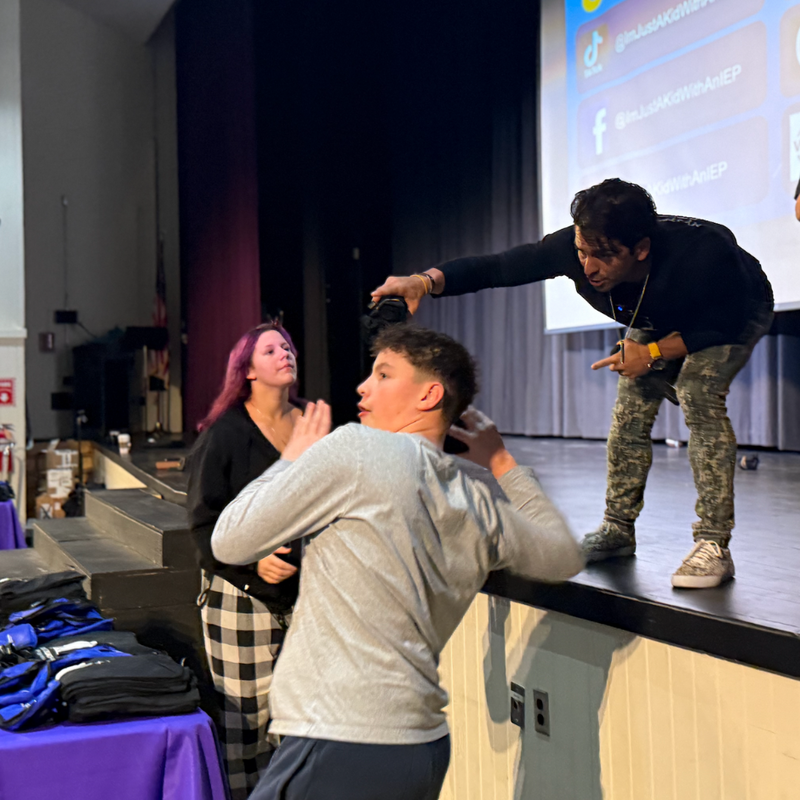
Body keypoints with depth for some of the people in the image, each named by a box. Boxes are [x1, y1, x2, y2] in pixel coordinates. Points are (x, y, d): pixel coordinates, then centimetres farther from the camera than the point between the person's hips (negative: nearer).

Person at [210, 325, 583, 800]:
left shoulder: (355, 449, -12)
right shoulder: (484, 499, 6)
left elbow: (230, 542, -8)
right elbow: (564, 557, 25)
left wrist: (293, 459, 8)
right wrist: (502, 462, 24)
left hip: (342, 749, -8)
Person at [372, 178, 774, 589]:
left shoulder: (704, 254, -44)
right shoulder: (572, 249, -34)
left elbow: (727, 322, -28)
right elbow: (497, 266, -33)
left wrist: (654, 353, -34)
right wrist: (426, 281, -49)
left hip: (737, 314, -5)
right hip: (657, 321, 5)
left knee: (699, 393, -27)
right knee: (630, 408, -6)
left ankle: (713, 545, -22)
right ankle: (617, 531, 11)